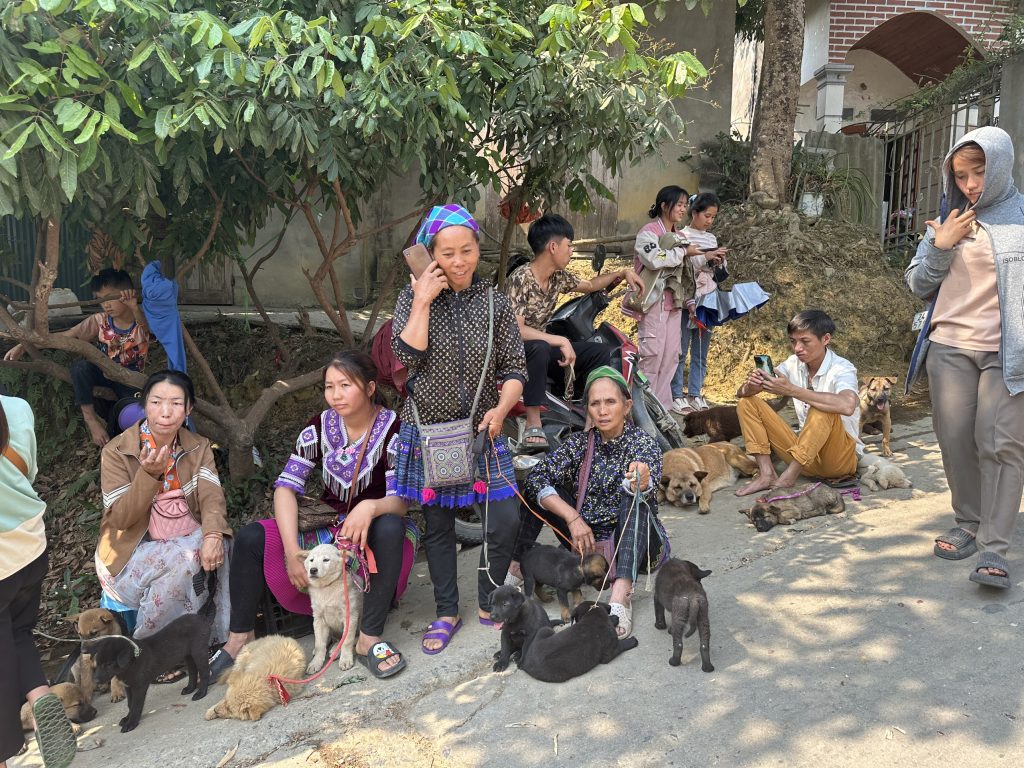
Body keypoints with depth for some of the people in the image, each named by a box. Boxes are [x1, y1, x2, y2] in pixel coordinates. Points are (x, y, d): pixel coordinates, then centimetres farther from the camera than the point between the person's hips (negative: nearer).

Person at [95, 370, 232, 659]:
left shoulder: (199, 448, 4)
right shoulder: (116, 452, -7)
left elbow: (211, 496, -12)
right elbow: (120, 518, -14)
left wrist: (213, 535, -34)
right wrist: (148, 475, -30)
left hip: (189, 541, 3)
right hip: (133, 552, -3)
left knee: (218, 548, -27)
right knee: (184, 559, -32)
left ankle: (220, 636, -11)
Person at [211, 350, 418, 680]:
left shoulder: (392, 428, -13)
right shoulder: (321, 426, -2)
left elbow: (401, 501, -19)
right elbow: (286, 486, -10)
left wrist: (371, 508, -44)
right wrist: (292, 550, -24)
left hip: (374, 535, -3)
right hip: (328, 529, 3)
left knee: (390, 527, -38)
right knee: (249, 539, -17)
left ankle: (369, 639, -27)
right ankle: (240, 637, -2)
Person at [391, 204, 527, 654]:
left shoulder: (494, 304, 1)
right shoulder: (414, 298, -1)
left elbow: (515, 369, 1)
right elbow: (408, 355, -15)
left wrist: (501, 408, -15)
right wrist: (423, 301, -17)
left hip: (481, 431, 1)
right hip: (428, 432, 0)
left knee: (505, 521, -6)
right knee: (438, 526, 10)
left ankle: (489, 603, 20)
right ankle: (447, 612, 28)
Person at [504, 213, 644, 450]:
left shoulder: (559, 277, 2)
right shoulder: (520, 280, -23)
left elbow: (589, 285, 24)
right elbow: (515, 330, -32)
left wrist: (622, 273, 15)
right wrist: (561, 341, -32)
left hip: (542, 348, 8)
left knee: (599, 351, 1)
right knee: (539, 348, -40)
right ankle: (533, 426, -35)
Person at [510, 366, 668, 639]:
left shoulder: (644, 443, -9)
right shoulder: (580, 443, -1)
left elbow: (647, 488, -30)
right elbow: (535, 478, -14)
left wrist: (642, 481, -54)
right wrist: (573, 517, -26)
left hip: (636, 546, -3)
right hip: (588, 540, 3)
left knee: (634, 494, -32)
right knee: (541, 487, -9)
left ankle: (620, 596, -44)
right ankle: (515, 569, -13)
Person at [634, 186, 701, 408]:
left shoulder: (680, 235, 19)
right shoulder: (648, 232, -5)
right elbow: (655, 259, -23)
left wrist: (690, 300, 17)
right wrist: (684, 251, -12)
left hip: (674, 302, 8)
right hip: (654, 300, -8)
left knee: (671, 356, 6)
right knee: (652, 353, -10)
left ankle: (662, 406, 12)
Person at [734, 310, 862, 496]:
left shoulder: (842, 368, -16)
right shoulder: (794, 364, 0)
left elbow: (847, 406, -41)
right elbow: (741, 393, -1)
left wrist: (792, 390, -37)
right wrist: (751, 386, -26)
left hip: (841, 458, -6)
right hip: (805, 454, 6)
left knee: (823, 409, -34)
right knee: (747, 403, -3)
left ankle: (787, 479, -28)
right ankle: (767, 474, -18)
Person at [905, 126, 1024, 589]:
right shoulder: (948, 220, 9)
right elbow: (918, 286, 10)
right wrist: (940, 247, -5)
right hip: (950, 346, 3)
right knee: (956, 439, 4)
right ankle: (967, 525, 19)